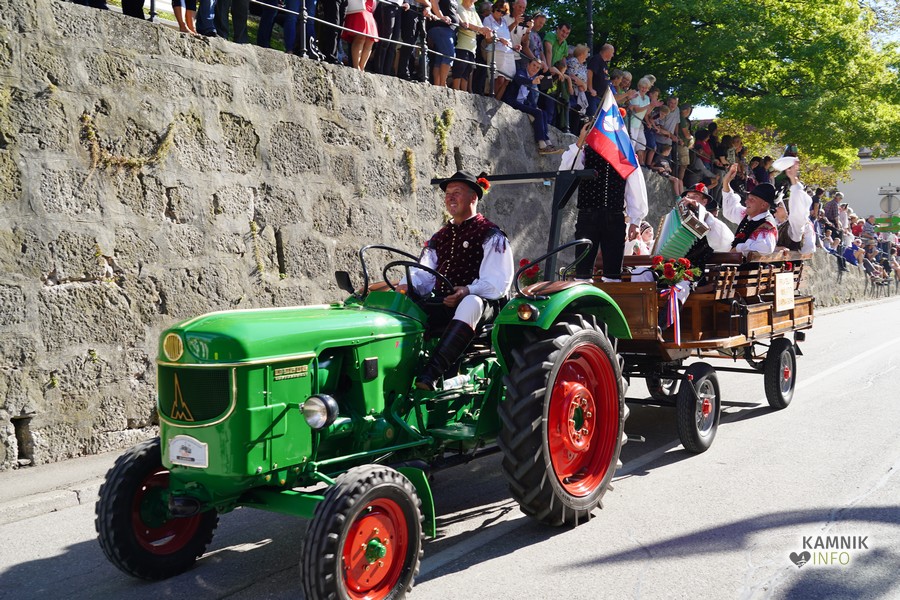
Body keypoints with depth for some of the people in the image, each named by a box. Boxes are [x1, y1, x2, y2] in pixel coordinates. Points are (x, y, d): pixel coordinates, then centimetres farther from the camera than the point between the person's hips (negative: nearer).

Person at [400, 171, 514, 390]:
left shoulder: (491, 235, 5)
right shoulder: (439, 237, 25)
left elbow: (497, 282, -6)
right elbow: (424, 274, 16)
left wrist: (468, 291, -25)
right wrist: (407, 286, -8)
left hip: (478, 302, -6)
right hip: (440, 304, 6)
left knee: (470, 304, -41)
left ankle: (431, 374, -53)